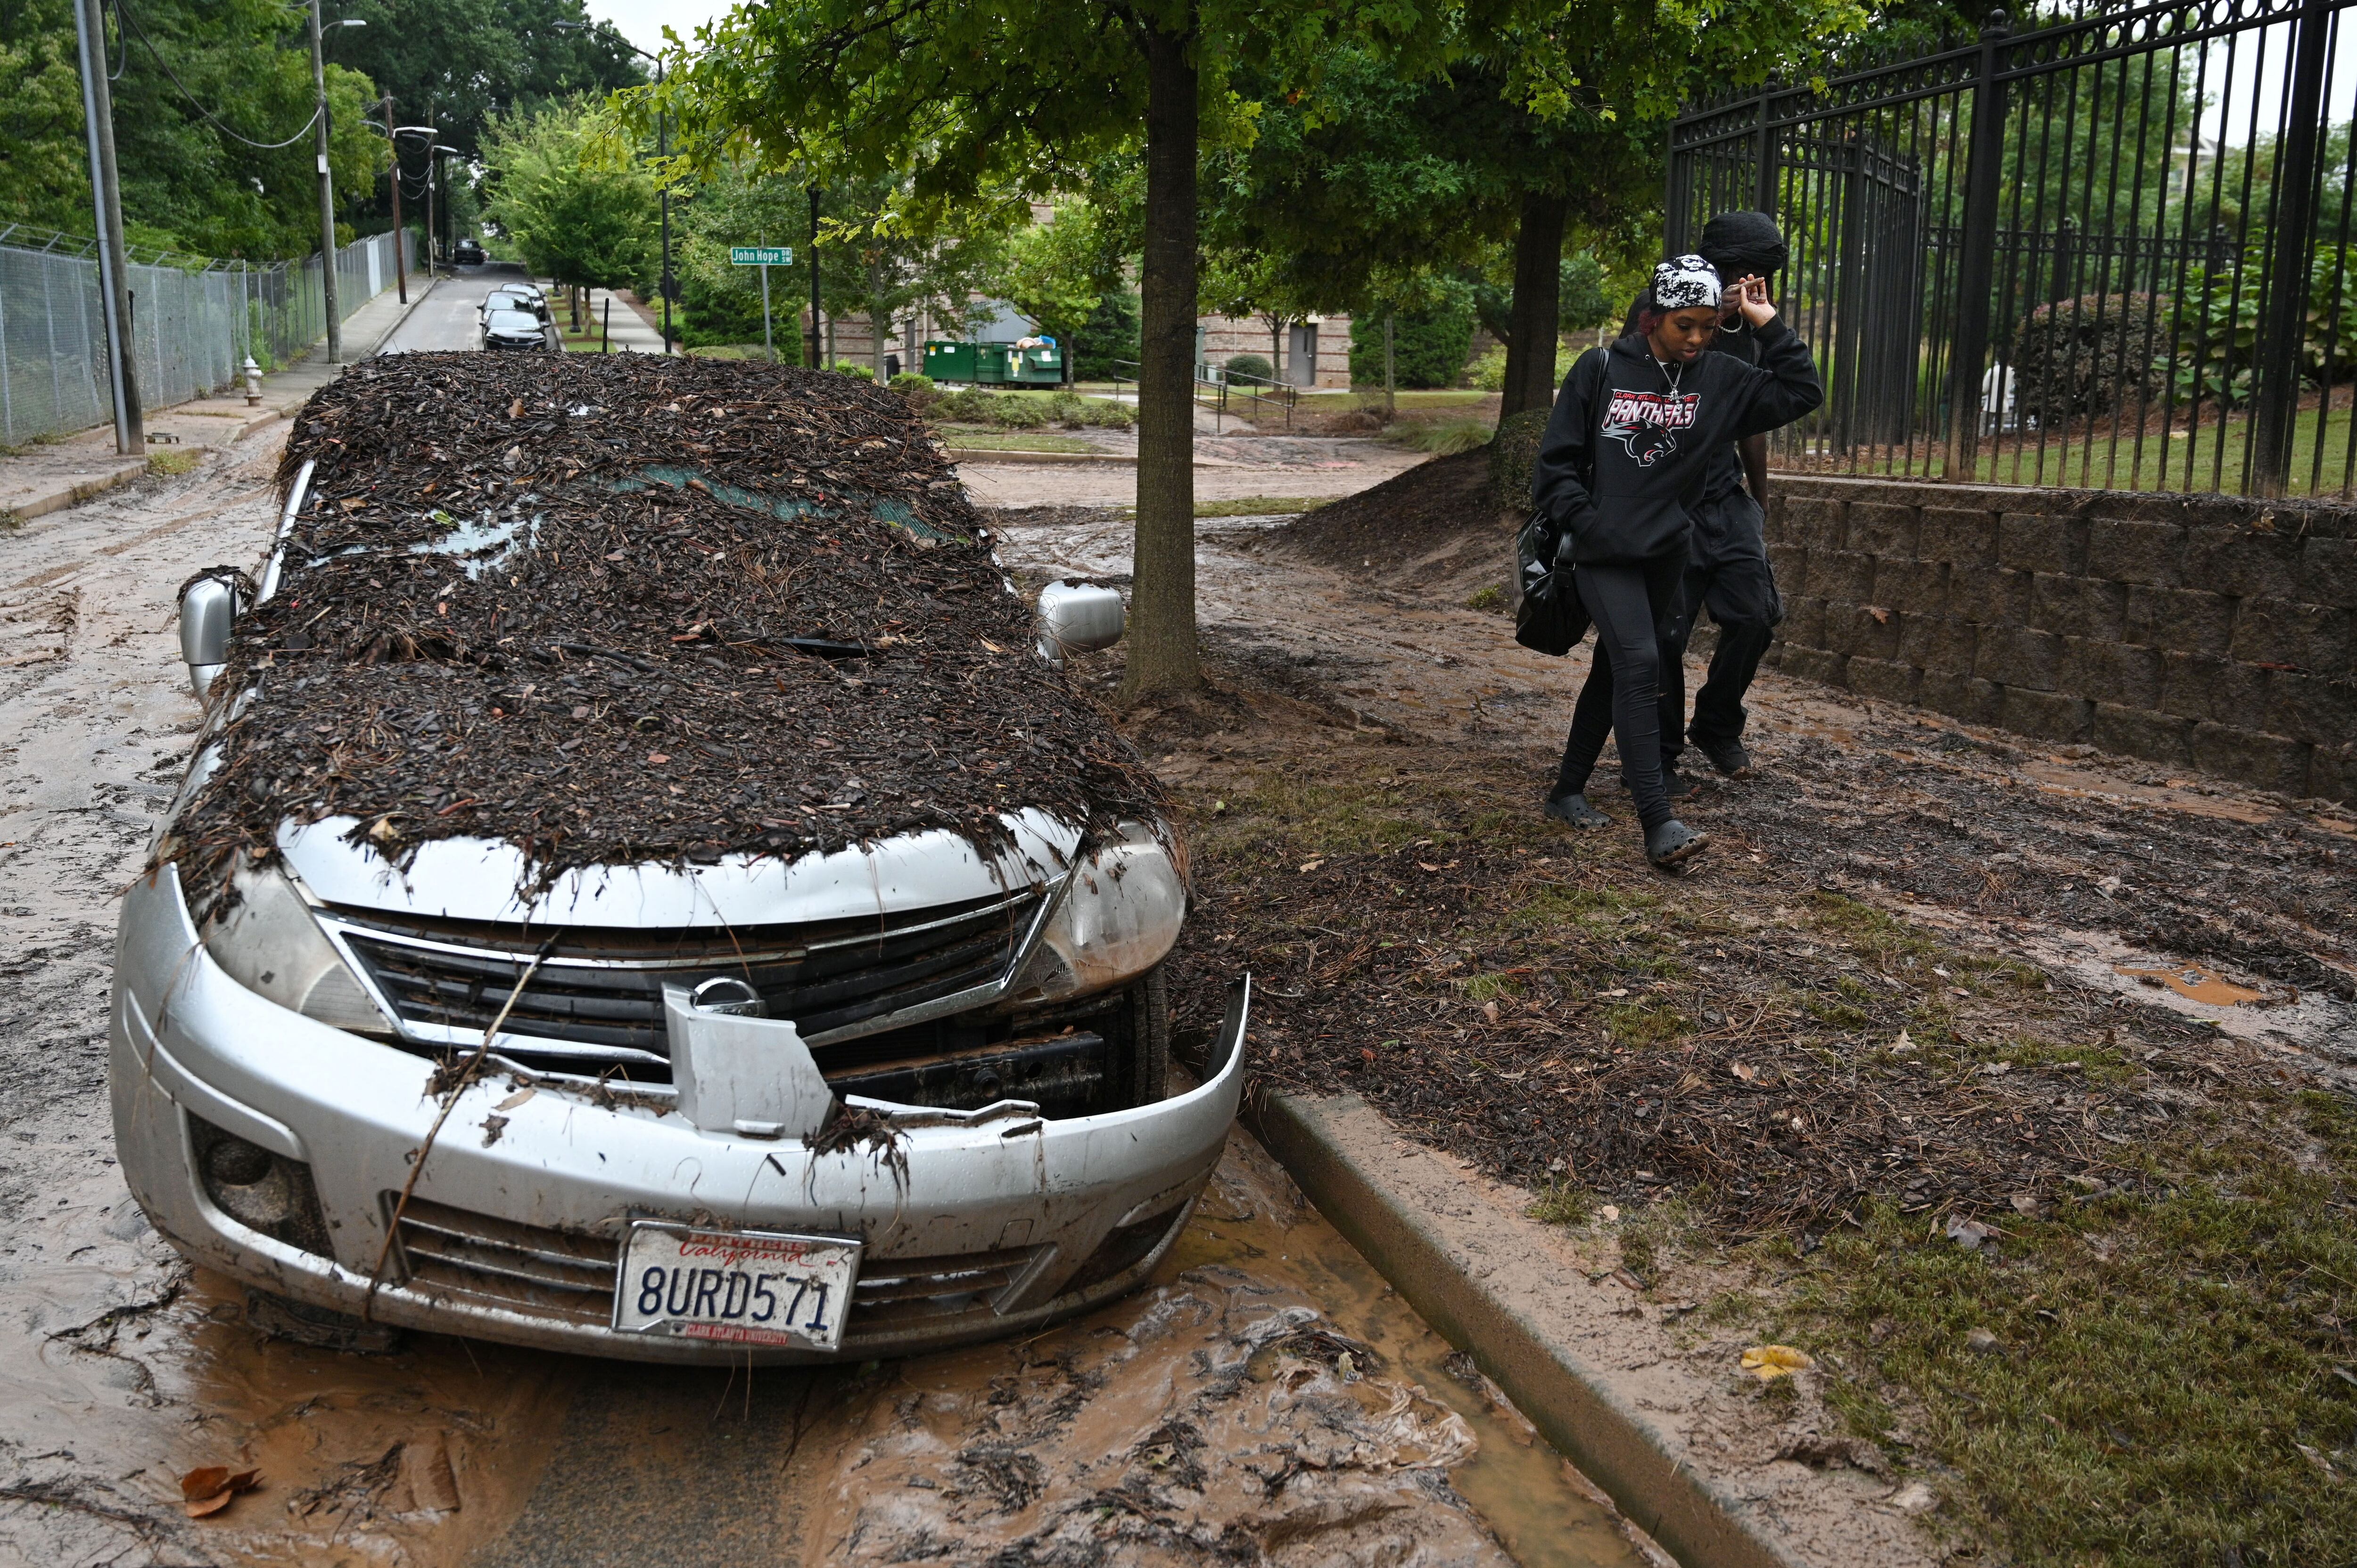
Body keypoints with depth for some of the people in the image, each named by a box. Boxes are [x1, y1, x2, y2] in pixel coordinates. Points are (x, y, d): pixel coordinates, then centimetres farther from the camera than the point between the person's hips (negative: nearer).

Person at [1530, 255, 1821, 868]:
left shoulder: (1721, 379, 5)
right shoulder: (1601, 370, -4)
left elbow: (1801, 394, 2)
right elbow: (1557, 459, -1)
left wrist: (1768, 324, -3)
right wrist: (1587, 524, -9)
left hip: (1666, 554, 5)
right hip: (1604, 552, -5)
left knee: (1614, 672, 14)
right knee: (1638, 663, -20)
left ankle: (1568, 791, 30)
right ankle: (1658, 824, -22)